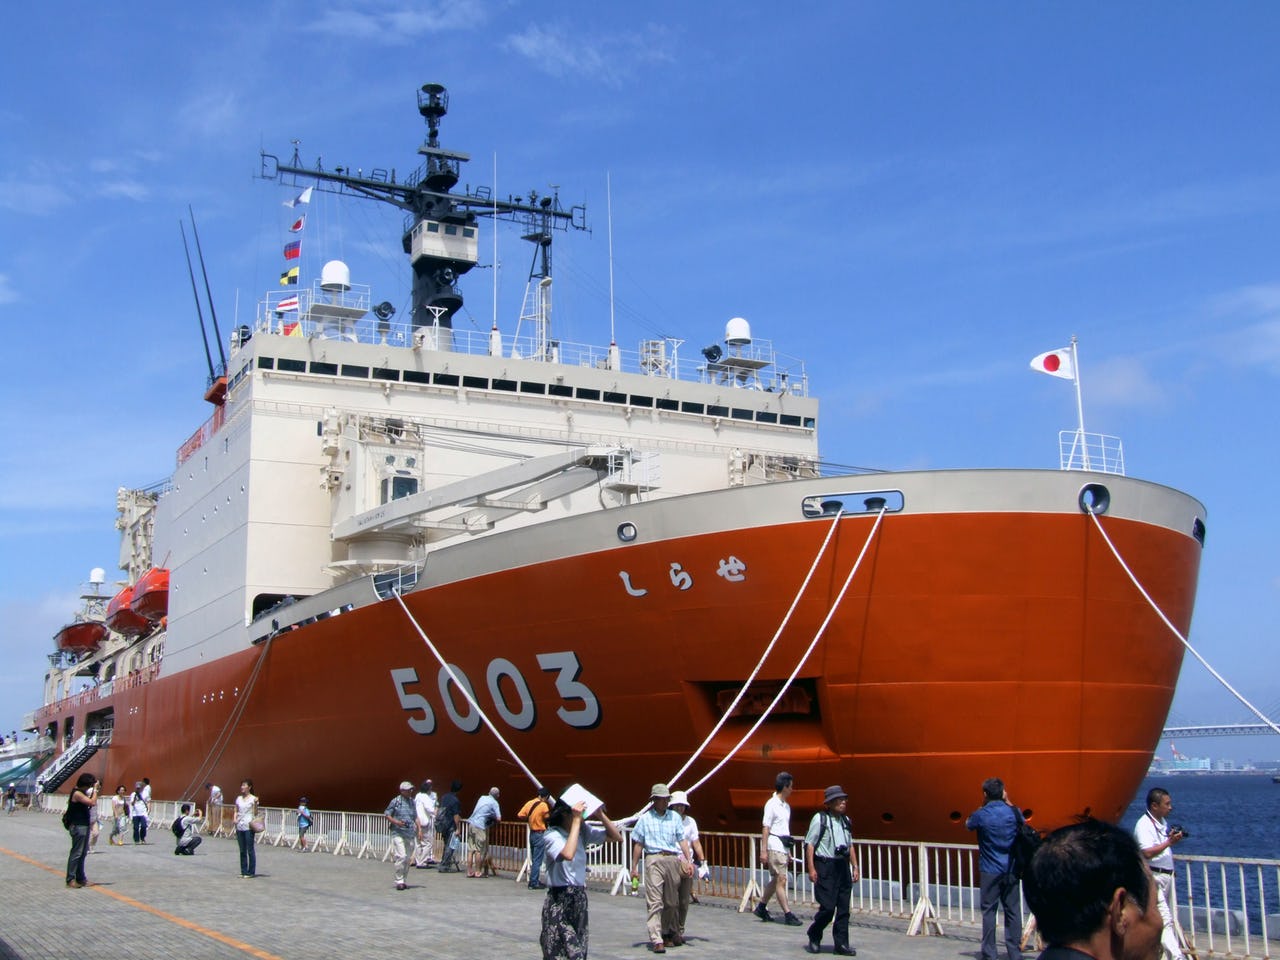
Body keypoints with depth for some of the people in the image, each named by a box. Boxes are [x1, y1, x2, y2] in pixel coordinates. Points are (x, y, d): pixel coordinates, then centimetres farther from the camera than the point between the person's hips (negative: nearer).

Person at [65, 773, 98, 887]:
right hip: (78, 826, -10)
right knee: (76, 853, -7)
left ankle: (80, 878, 22)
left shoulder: (82, 792, 14)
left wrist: (94, 791, 5)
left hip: (84, 825, 10)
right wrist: (95, 789, -14)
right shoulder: (77, 793, -16)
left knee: (83, 853, 14)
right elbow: (92, 802, -23)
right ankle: (70, 879, -4)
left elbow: (91, 802, 14)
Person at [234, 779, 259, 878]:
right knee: (242, 850, 9)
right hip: (240, 826, 5)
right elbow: (236, 811, 19)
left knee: (250, 850, -3)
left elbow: (255, 813, -5)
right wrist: (235, 819, 1)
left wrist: (255, 803, -20)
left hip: (249, 827, -5)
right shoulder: (239, 799, 12)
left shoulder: (253, 799, -3)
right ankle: (243, 871, 15)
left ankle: (251, 872, 2)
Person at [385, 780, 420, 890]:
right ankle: (399, 881, -6)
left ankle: (404, 880, 16)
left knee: (407, 859, 6)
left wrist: (419, 829, 12)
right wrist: (396, 822, -15)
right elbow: (387, 815, 1)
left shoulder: (412, 801, 13)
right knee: (401, 856, -14)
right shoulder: (395, 801, -3)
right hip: (398, 833, -5)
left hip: (410, 834, 5)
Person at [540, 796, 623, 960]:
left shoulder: (583, 830, 4)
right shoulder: (552, 836, -13)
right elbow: (568, 854, -34)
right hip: (559, 901, -6)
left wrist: (601, 815, -6)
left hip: (580, 898, 6)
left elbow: (617, 838, 7)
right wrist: (576, 821, -28)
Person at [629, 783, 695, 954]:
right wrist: (634, 867, 6)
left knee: (672, 901, 9)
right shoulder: (645, 819, 7)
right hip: (653, 859, -3)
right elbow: (638, 844, 9)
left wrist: (689, 860, 0)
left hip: (673, 860, 3)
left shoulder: (675, 817, 13)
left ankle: (670, 933, 25)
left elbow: (682, 840, 11)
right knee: (654, 901, -10)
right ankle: (656, 939, -14)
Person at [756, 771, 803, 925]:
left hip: (783, 846, 9)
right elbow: (766, 828, -12)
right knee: (781, 879, -8)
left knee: (775, 880, 13)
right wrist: (763, 851, -15)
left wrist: (788, 852, 23)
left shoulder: (786, 806, 16)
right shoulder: (772, 804, -10)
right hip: (774, 846, -9)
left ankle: (761, 907, 25)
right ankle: (788, 914, -8)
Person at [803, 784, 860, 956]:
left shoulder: (845, 820, 14)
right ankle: (813, 938, 13)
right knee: (827, 907, -8)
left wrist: (855, 867, 15)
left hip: (843, 867, 6)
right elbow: (809, 844, -8)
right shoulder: (819, 819, -6)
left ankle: (841, 944, 11)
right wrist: (811, 869, -13)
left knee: (843, 908, 4)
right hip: (825, 866, -6)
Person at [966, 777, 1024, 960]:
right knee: (1013, 911, 10)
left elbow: (968, 824, 10)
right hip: (1011, 870, 3)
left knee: (989, 911, 4)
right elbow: (1022, 823, 20)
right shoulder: (1014, 812, -4)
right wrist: (1008, 803, 17)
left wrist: (982, 806, 12)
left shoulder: (981, 815, -11)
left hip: (990, 871, -3)